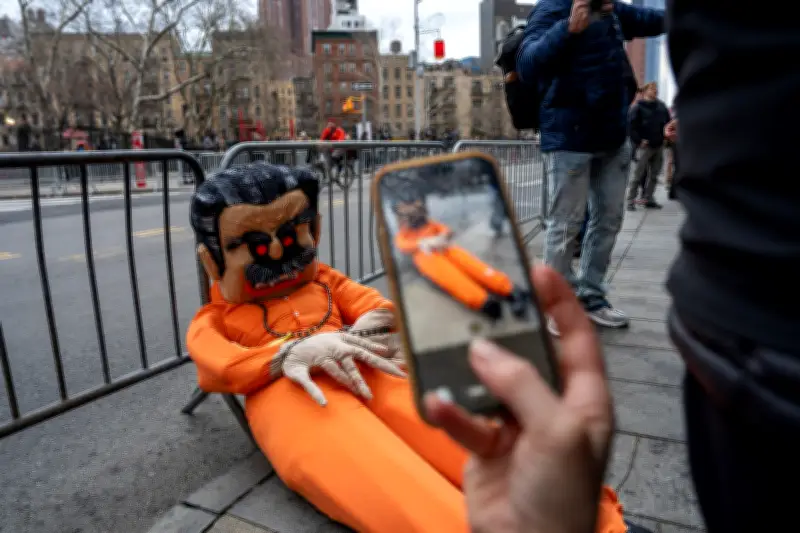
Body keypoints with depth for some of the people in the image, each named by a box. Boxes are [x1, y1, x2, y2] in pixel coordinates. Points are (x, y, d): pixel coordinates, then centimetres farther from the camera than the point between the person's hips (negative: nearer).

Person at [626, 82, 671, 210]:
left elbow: (668, 122, 19)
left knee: (654, 175, 9)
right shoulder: (638, 107, -5)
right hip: (645, 146, -6)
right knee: (638, 174, -7)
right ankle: (631, 200, -2)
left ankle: (648, 199, 16)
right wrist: (639, 140, -16)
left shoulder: (661, 106, 13)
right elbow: (632, 125, -11)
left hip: (659, 146, 6)